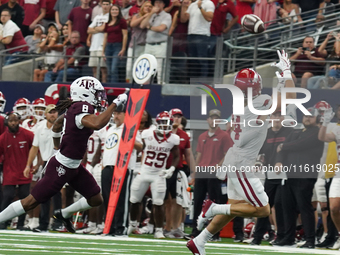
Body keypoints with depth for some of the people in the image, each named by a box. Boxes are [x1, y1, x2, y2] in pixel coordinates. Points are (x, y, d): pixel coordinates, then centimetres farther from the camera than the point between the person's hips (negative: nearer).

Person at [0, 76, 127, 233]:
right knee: (30, 202, -4)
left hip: (74, 167, 10)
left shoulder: (74, 108, 6)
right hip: (62, 168, -10)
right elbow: (97, 124, -45)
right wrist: (115, 104, -36)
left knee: (96, 199, 10)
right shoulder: (82, 109, -24)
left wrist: (57, 143, 40)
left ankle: (64, 214, 30)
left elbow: (58, 123, 25)